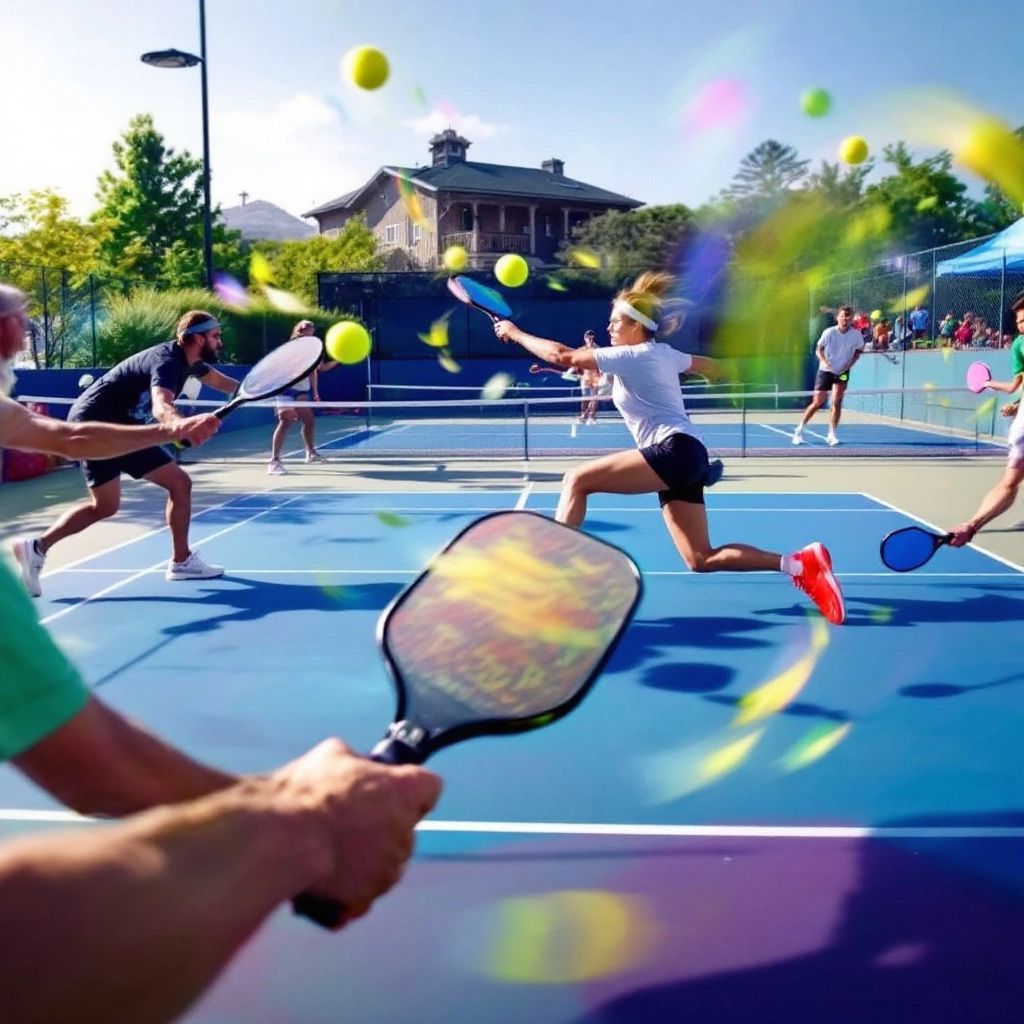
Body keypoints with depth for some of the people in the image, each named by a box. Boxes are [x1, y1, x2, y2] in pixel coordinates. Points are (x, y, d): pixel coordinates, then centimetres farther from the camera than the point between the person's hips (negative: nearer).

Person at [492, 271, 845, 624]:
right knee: (700, 559, 6)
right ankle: (799, 563, 1)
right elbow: (711, 367, 35)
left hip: (675, 451, -10)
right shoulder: (663, 353, 18)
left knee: (576, 480, -11)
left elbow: (562, 356, -9)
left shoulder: (632, 355, -6)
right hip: (683, 460, 10)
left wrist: (514, 333, 2)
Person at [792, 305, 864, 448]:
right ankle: (799, 430, 16)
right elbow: (819, 349, -5)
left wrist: (850, 363, -10)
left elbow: (858, 350, 6)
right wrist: (824, 361, -24)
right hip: (826, 370, -1)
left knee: (837, 402, -11)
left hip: (842, 372, 1)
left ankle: (832, 435, -1)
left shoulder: (856, 335, -12)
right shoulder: (829, 332, -15)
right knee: (817, 403, 0)